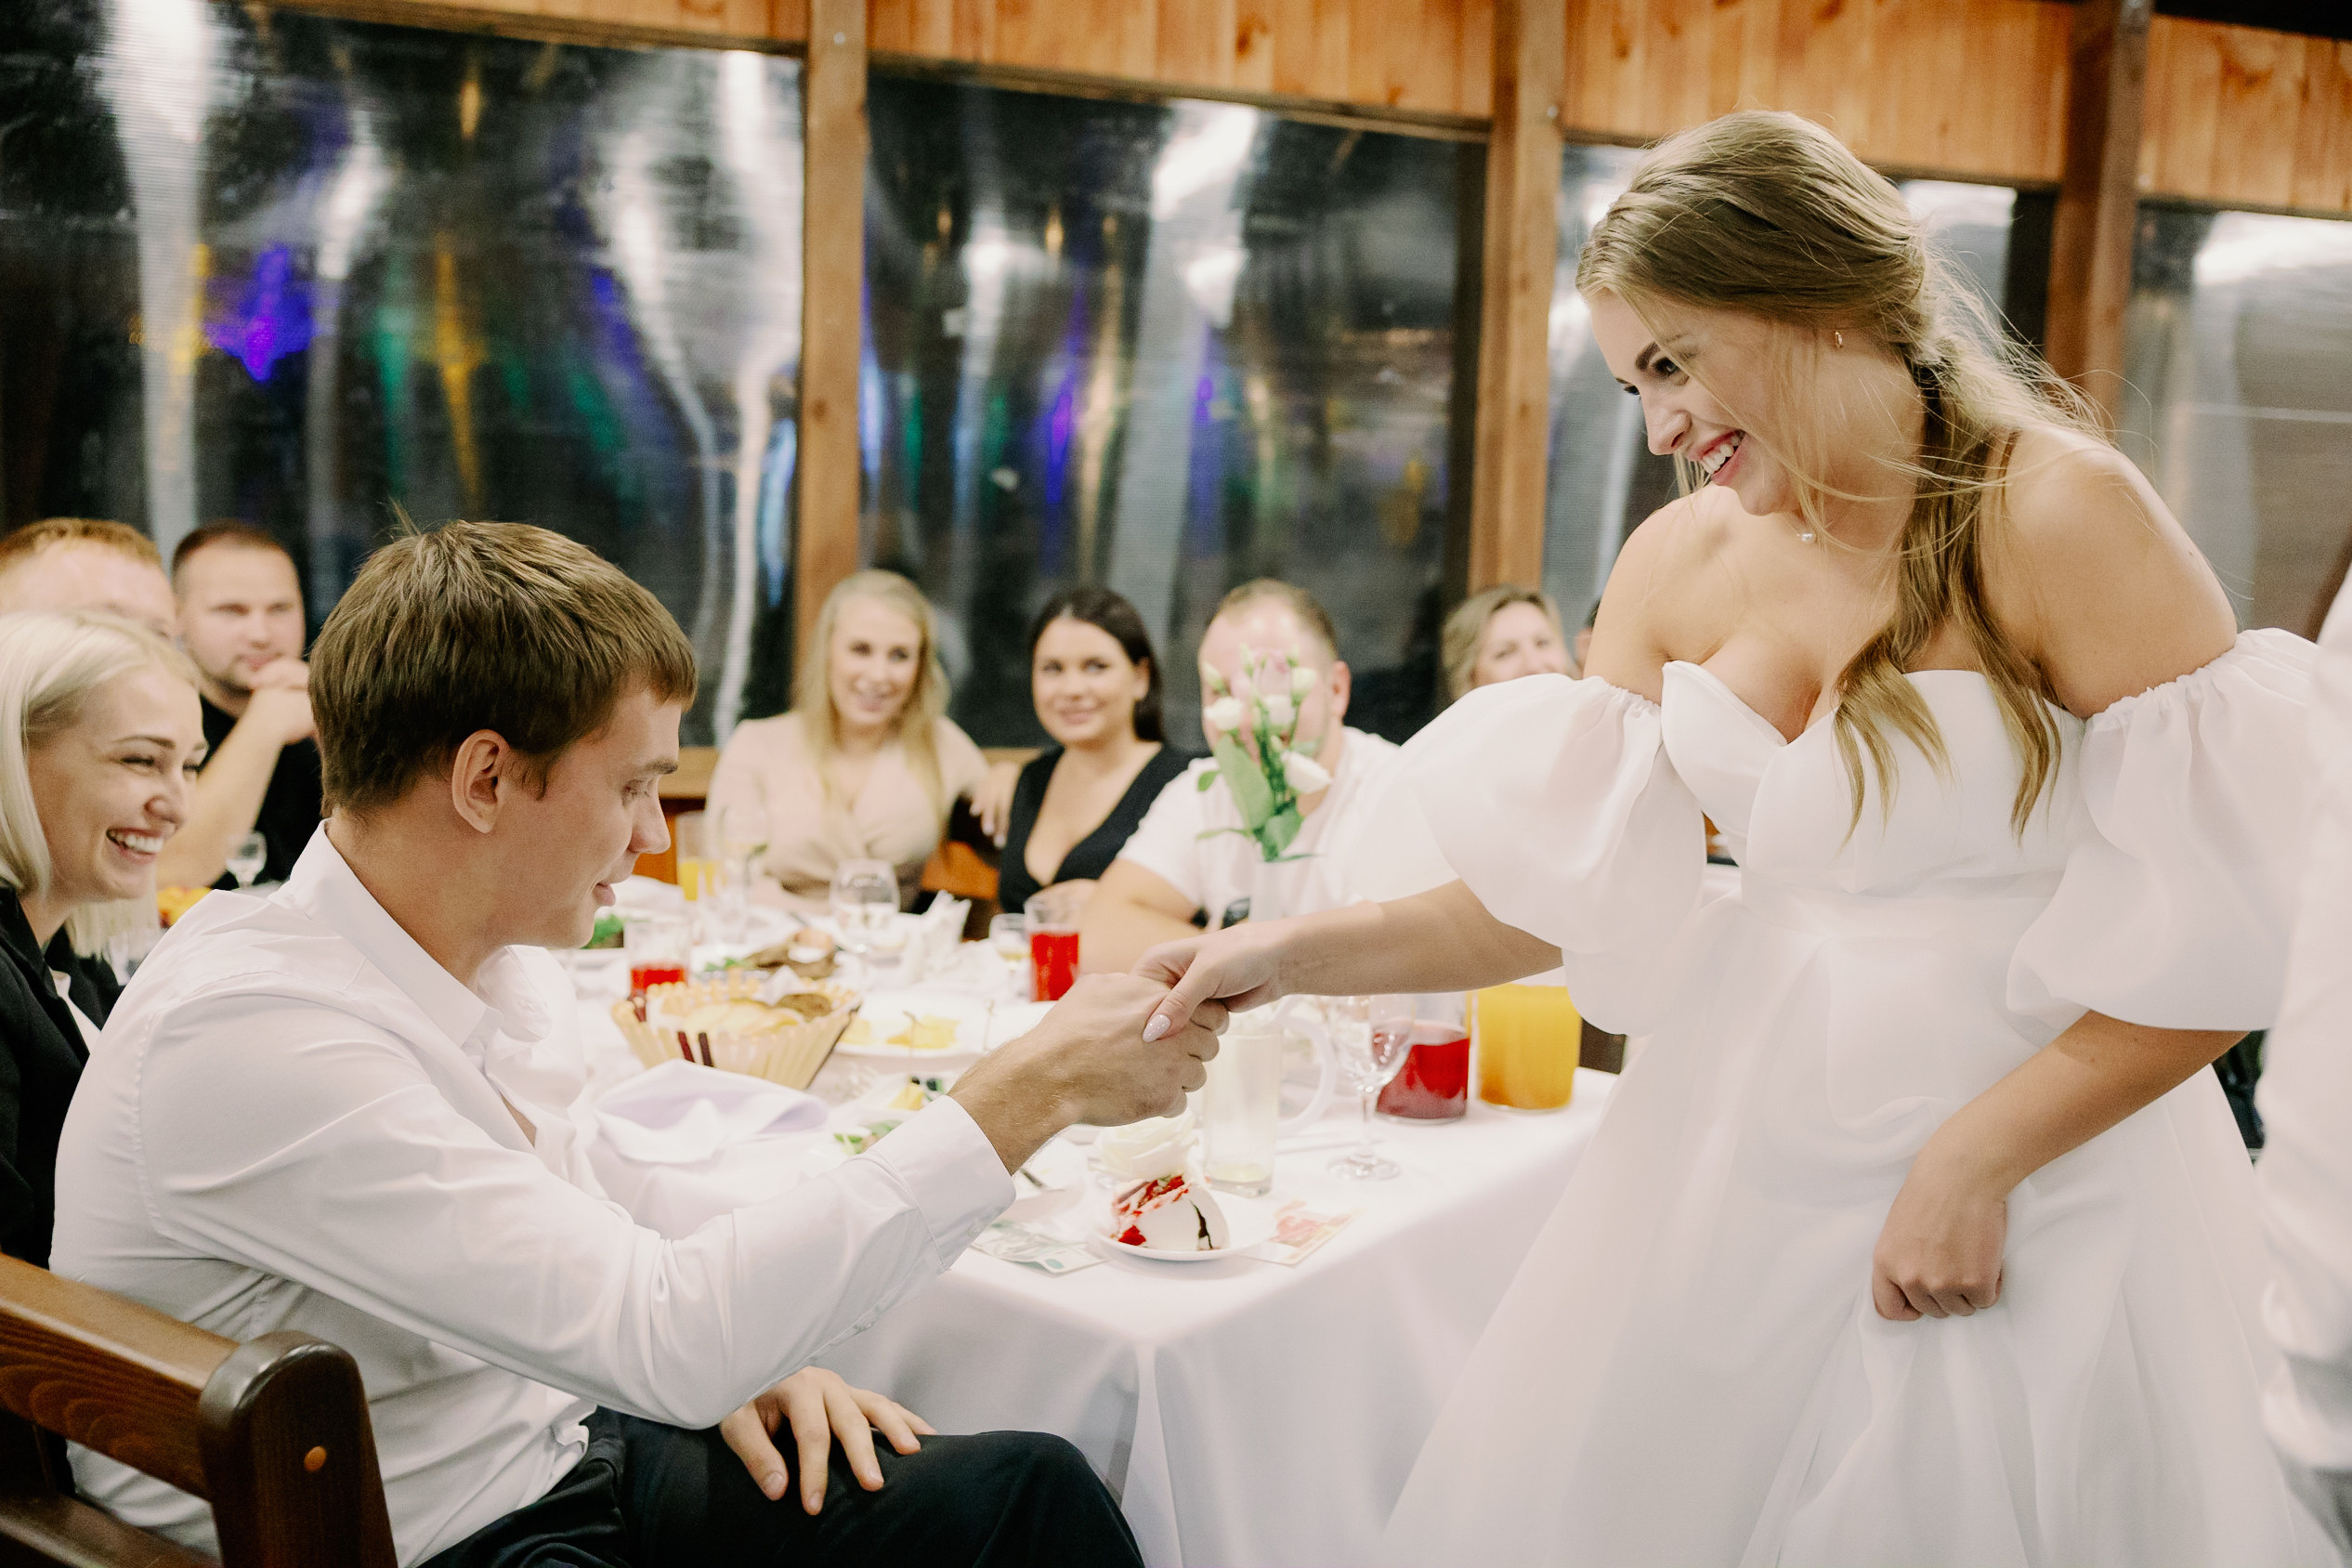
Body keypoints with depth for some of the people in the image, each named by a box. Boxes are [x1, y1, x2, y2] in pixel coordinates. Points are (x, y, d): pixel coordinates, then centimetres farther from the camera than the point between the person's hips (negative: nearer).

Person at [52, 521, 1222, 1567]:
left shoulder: (502, 962, 0)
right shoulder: (248, 1037, -27)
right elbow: (657, 1332, -31)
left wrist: (727, 1357, -6)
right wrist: (1033, 1090, -28)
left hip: (551, 1451, 8)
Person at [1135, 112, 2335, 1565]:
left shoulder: (2061, 517, -15)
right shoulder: (1680, 564, 1)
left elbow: (2223, 939, -16)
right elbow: (1553, 889, 0)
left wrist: (1972, 1165, -16)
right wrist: (1295, 953, -10)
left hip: (2036, 1168, -4)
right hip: (1738, 1152, 5)